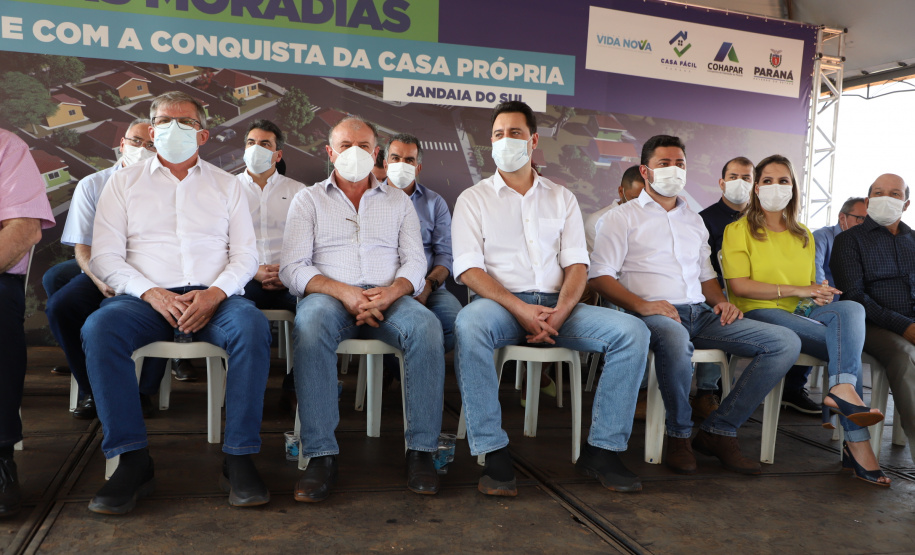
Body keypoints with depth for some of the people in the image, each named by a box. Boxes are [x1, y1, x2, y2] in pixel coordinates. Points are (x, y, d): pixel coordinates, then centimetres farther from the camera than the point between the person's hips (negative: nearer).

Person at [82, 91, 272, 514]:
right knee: (99, 329, -32)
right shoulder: (124, 181, 16)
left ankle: (239, 458, -27)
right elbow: (105, 257, 6)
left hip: (214, 297, 0)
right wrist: (151, 293, -12)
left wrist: (215, 293, -12)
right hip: (146, 297, 1)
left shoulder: (226, 185, 18)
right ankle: (132, 460, -24)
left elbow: (245, 255, 9)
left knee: (253, 326, -33)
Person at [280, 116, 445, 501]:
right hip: (330, 296, -1)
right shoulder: (308, 200, 15)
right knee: (312, 322, -37)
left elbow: (415, 263, 10)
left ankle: (421, 450, -24)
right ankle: (321, 454, -33)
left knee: (426, 326, -32)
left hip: (388, 298, 1)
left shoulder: (399, 202, 21)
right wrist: (343, 292, -16)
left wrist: (392, 291, -15)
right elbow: (292, 268, 2)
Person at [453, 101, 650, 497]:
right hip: (501, 302, -3)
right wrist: (520, 308, -18)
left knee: (632, 331, -20)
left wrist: (560, 311, -13)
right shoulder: (474, 198, 10)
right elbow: (468, 268, -3)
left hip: (556, 305, 3)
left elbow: (576, 262, 8)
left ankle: (601, 450, -13)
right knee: (469, 326, -38)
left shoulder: (561, 198, 19)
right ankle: (494, 454, -30)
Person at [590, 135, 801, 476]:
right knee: (675, 338, -43)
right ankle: (679, 435, -16)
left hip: (699, 314, 6)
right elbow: (600, 277, -3)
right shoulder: (623, 218, 8)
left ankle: (719, 430, -8)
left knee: (786, 343, -11)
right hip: (652, 314, -6)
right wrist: (642, 305, -19)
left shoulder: (694, 221, 28)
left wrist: (722, 302, 6)